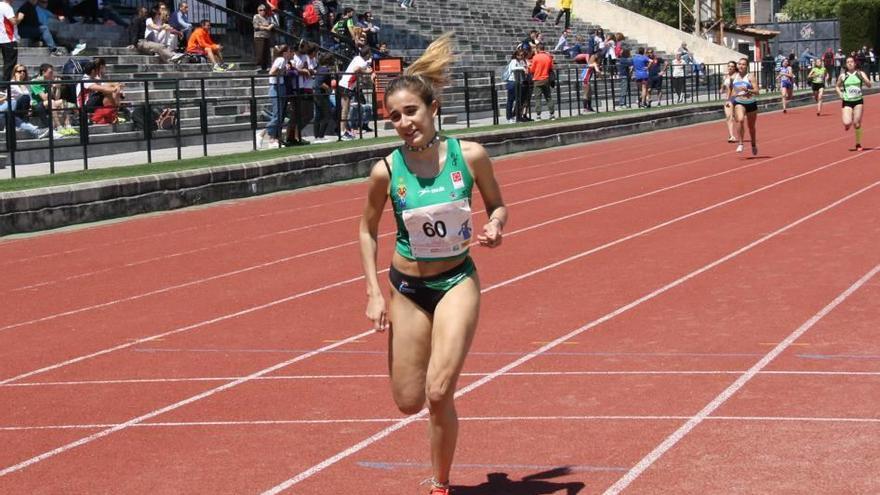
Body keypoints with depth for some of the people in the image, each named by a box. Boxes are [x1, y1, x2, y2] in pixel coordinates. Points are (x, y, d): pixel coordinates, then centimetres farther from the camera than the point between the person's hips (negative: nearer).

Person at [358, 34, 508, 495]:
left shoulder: (469, 156, -13)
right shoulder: (387, 171, -13)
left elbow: (497, 204, 5)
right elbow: (368, 231, 3)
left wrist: (494, 227, -18)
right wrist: (373, 294, -3)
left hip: (457, 282, -1)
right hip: (406, 287, 1)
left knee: (439, 393, -16)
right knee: (409, 402, 7)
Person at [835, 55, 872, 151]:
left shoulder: (860, 73, -1)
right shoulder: (843, 76, 1)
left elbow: (869, 85, -11)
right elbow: (837, 86, 18)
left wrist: (862, 78, -27)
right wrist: (840, 93, -1)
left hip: (858, 101, 0)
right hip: (847, 102, 0)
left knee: (857, 124, 0)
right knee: (847, 123, -16)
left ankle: (858, 144, 14)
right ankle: (847, 125, 23)